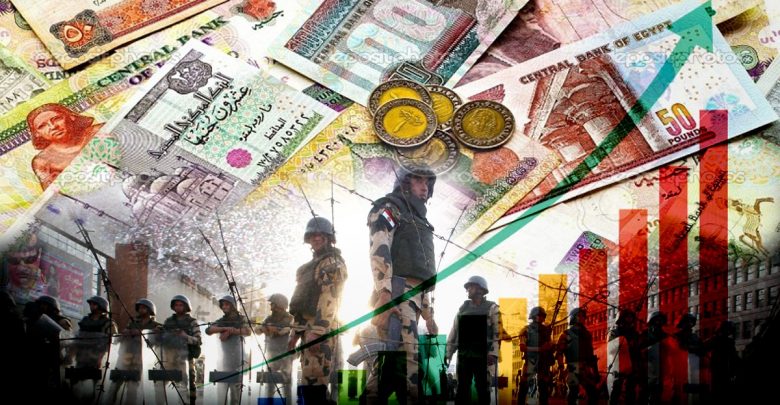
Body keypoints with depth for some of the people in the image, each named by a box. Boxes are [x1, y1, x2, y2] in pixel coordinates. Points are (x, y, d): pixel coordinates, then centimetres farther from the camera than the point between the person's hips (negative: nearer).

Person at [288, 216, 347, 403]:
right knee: (310, 381, 9)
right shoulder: (313, 265, 26)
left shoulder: (333, 262, -5)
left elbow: (329, 299, -17)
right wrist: (296, 332, 21)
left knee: (314, 382, -17)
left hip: (320, 329, -10)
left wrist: (316, 331, -26)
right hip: (308, 328, 10)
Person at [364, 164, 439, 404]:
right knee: (405, 358, -22)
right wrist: (384, 295, -25)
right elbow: (379, 251, -12)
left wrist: (428, 315, 24)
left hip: (412, 297, 9)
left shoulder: (417, 220, 32)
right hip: (396, 294, -9)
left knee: (390, 362, 2)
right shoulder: (389, 208, 5)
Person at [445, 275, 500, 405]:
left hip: (482, 355, -5)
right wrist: (448, 353, 7)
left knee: (482, 388, 0)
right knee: (462, 388, 6)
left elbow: (497, 332, -9)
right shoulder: (463, 307, 14)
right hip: (464, 354, 5)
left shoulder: (491, 308, 0)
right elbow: (454, 331, 14)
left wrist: (493, 354, -20)